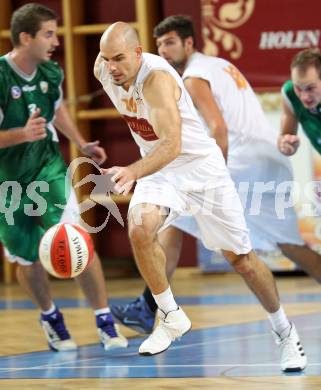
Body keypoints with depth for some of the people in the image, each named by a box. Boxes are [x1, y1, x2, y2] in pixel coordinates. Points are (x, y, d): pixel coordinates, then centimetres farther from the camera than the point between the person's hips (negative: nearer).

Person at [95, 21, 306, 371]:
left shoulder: (156, 78, -31)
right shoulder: (103, 70, -9)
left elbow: (172, 145, -41)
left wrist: (132, 172, -57)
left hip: (200, 164, -5)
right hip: (158, 168, 5)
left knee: (240, 258, 4)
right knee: (139, 228, -28)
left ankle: (284, 332, 27)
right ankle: (171, 317, -9)